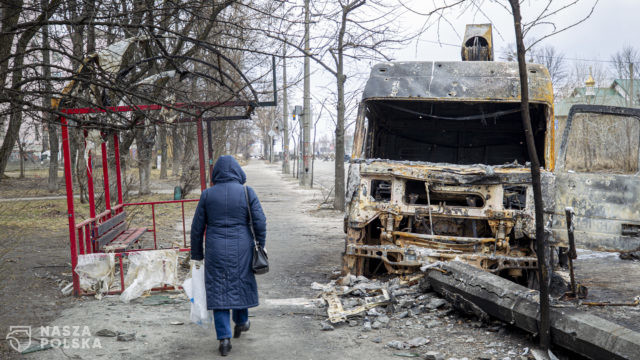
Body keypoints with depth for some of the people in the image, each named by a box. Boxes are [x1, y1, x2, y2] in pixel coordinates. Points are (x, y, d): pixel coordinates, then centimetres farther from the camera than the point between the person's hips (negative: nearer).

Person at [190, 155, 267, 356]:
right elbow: (260, 223, -5)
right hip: (241, 249, 0)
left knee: (218, 289, 5)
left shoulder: (207, 195, -1)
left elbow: (197, 227, 2)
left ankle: (224, 337, 0)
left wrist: (197, 253, 13)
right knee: (241, 282, 21)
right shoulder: (247, 193, -4)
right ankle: (241, 321, 39)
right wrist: (259, 248, 8)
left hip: (216, 251, 0)